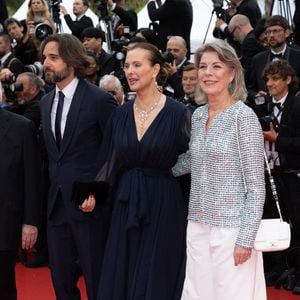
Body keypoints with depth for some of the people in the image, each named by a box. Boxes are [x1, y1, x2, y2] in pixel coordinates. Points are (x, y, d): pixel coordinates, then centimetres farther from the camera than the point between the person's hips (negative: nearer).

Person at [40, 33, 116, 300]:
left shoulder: (99, 100, -10)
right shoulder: (46, 102, 10)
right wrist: (56, 182, 8)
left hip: (89, 203, -6)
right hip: (57, 202, 6)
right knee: (61, 278, 12)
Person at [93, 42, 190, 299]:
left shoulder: (178, 113, -8)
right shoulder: (121, 114, 6)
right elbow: (111, 162, 10)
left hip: (163, 205, -4)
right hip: (126, 205, 5)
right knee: (121, 279, 8)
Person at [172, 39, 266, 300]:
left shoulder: (244, 117, -11)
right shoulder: (198, 115, 8)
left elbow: (256, 186, -12)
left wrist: (246, 238, -16)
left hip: (231, 229, -6)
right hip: (198, 226, 6)